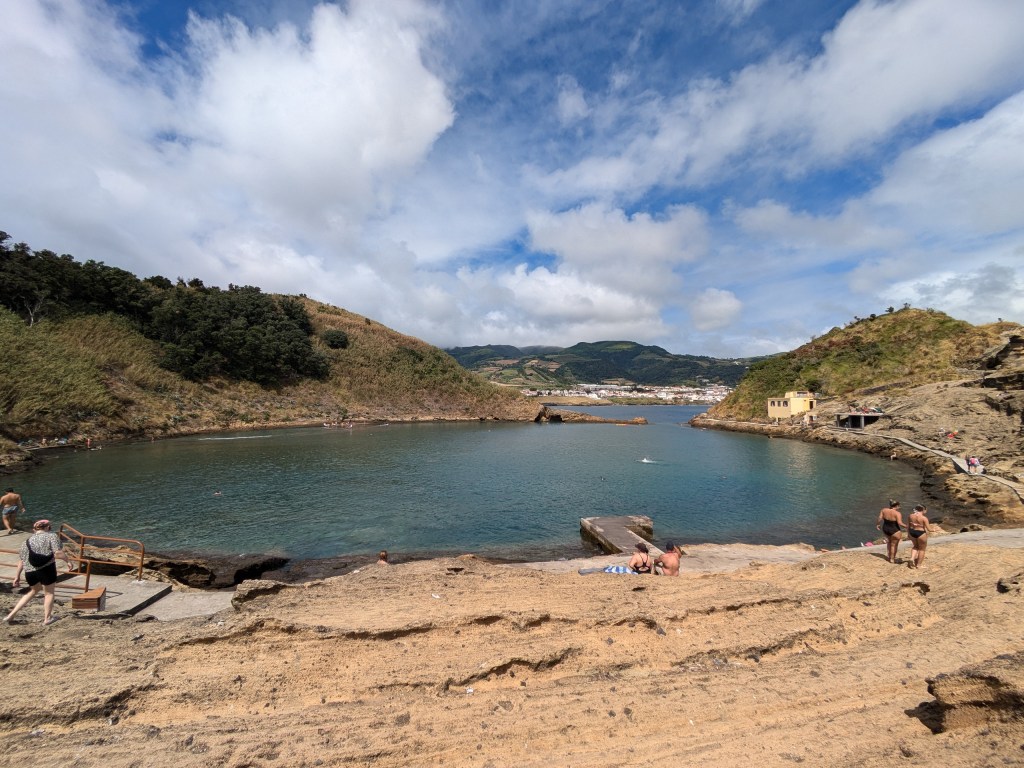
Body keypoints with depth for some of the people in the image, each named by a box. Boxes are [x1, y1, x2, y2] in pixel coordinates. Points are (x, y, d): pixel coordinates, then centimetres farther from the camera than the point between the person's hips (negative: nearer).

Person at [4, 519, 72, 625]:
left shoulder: (27, 541, 14)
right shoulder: (51, 536, -2)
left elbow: (22, 561, 17)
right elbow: (58, 553, -14)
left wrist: (17, 576, 25)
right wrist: (68, 561, -1)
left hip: (30, 571, 6)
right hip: (47, 569, -6)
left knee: (34, 590, 30)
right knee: (49, 593, 12)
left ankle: (11, 615, 29)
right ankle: (47, 618, 19)